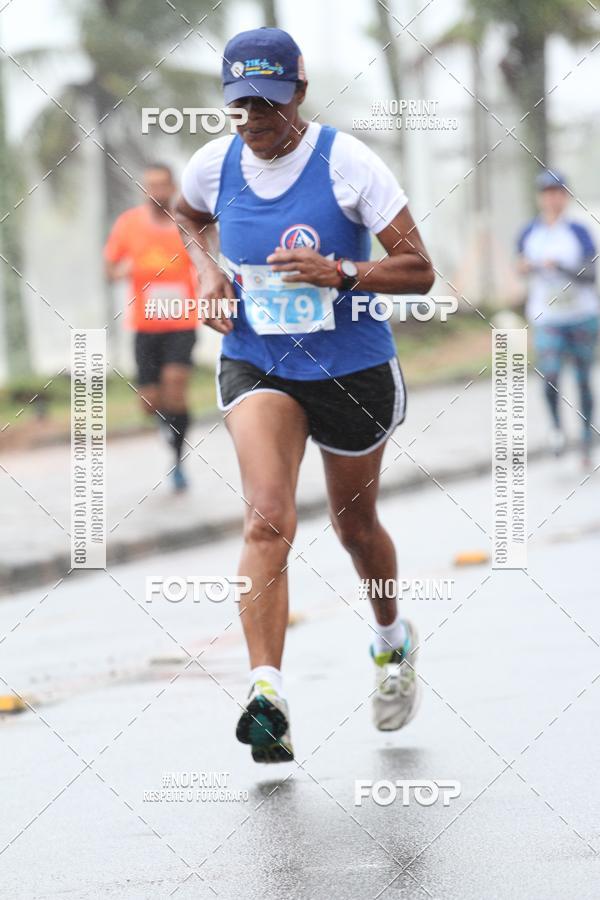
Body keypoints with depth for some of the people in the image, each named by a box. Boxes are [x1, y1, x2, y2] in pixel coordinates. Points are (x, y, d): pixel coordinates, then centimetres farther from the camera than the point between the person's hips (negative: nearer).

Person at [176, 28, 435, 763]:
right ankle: (267, 692, -32)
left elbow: (419, 272, -13)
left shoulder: (346, 162, -14)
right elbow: (189, 215, 22)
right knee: (267, 520, -22)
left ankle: (393, 641, 48)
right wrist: (208, 271, 3)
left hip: (352, 367, -1)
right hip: (255, 365, 1)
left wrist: (340, 272, -28)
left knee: (355, 524, 17)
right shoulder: (214, 165, -4)